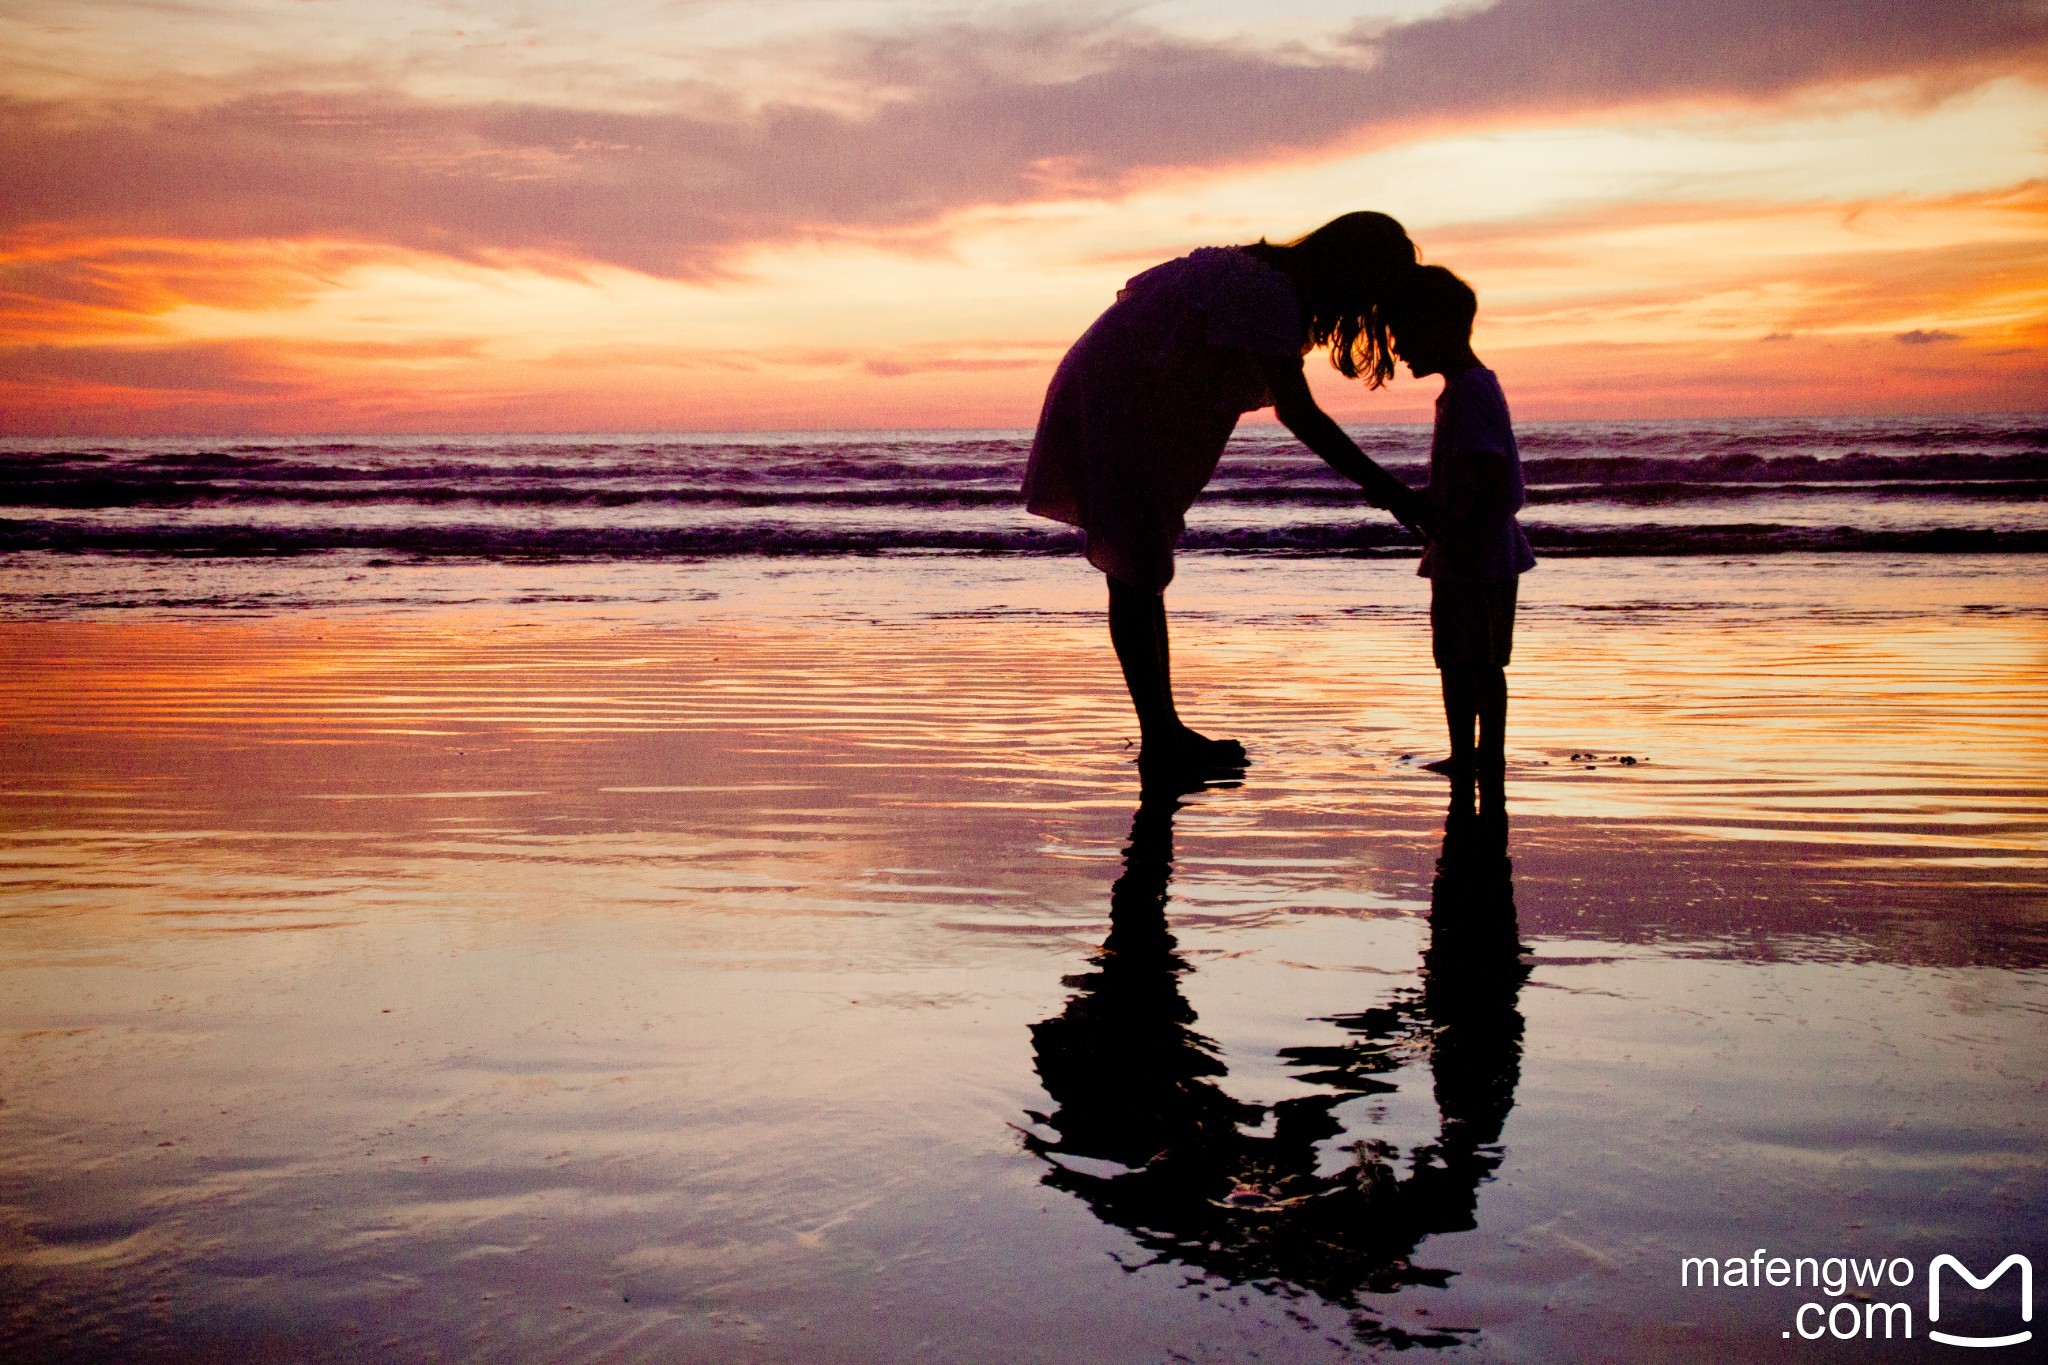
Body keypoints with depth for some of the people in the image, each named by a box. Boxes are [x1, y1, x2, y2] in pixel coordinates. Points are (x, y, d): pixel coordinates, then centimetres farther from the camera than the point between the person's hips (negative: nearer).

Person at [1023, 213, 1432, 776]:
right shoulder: (1268, 293, -21)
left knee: (1143, 574, 11)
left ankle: (1165, 729, 18)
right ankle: (1157, 741, -5)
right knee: (1136, 578, -8)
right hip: (1114, 411, -11)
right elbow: (1299, 414, -28)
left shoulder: (1253, 270, 10)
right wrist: (1382, 487, -29)